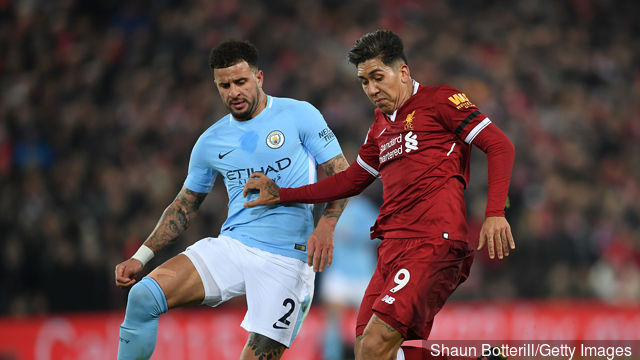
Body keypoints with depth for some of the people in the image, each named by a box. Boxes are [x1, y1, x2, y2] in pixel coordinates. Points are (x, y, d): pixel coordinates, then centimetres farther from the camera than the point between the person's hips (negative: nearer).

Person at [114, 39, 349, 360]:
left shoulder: (299, 115, 1)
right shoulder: (211, 142, 12)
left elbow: (342, 174, 0)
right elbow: (185, 205, 21)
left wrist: (326, 226, -18)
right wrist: (141, 257, 11)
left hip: (287, 258, -3)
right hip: (231, 247, 3)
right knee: (143, 297, -15)